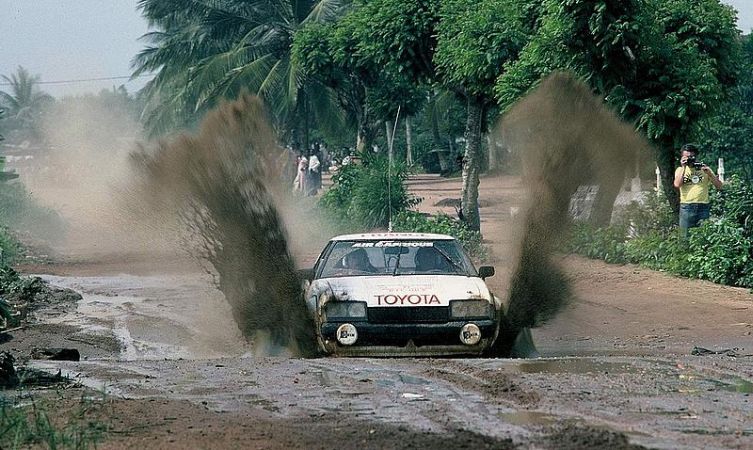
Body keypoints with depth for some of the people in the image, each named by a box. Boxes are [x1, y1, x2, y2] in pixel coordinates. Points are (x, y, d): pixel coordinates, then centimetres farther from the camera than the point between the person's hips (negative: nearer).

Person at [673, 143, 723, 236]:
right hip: (686, 206, -1)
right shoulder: (680, 170, 11)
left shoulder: (704, 168, 12)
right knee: (686, 236, -4)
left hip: (703, 206, 1)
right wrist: (683, 168, -6)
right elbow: (677, 185, -9)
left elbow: (719, 186, 6)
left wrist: (709, 173, -8)